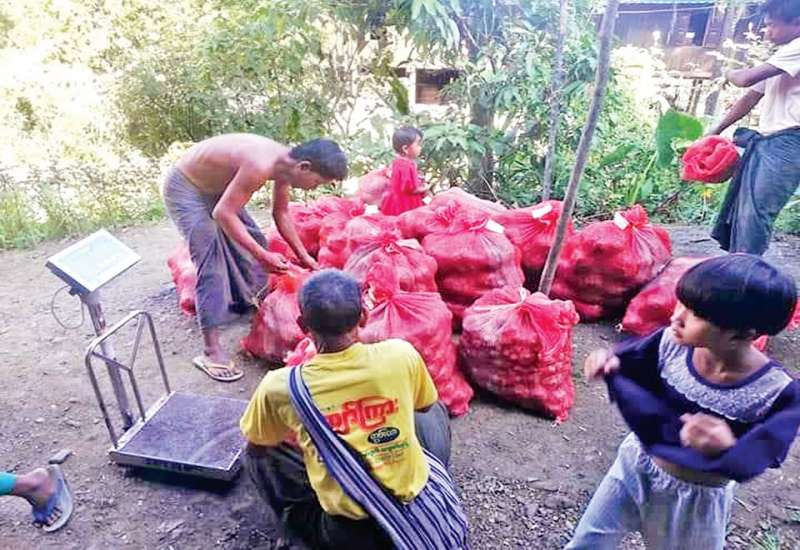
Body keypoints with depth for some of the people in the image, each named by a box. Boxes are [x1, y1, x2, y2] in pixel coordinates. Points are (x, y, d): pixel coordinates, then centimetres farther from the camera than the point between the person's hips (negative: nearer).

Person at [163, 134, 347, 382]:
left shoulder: (285, 164, -7)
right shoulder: (261, 166, -35)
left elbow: (281, 213, 6)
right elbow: (223, 213, -32)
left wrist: (304, 256, 10)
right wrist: (263, 256, -30)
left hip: (214, 187, 9)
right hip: (185, 189, -9)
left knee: (255, 240, 14)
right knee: (211, 266, -15)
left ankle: (248, 301, 35)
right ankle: (211, 352, -12)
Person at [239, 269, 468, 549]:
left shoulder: (279, 386, -16)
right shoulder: (401, 354, -15)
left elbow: (254, 442, 6)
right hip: (417, 509, 2)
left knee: (258, 453, 17)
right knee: (435, 411, 25)